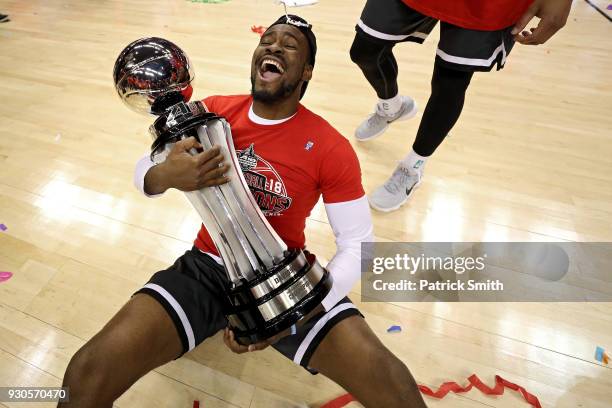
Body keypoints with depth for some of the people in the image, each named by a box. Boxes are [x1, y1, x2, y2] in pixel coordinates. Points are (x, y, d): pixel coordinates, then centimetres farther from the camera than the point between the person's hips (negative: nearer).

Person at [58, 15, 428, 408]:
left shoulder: (331, 147, -12)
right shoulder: (213, 111, -3)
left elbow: (357, 245, -10)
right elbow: (142, 171, 4)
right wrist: (165, 175, -22)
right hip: (208, 267, 2)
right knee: (87, 376, -17)